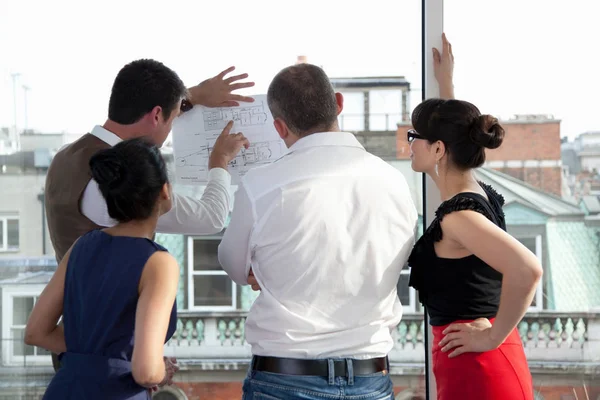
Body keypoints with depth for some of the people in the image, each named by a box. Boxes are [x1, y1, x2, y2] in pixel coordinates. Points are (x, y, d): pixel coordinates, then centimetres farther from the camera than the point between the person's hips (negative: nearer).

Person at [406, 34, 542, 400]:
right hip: (490, 367, 9)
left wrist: (493, 335, -23)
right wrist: (446, 84, 38)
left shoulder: (458, 215, -18)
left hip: (476, 370, -9)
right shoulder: (479, 194, 8)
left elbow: (527, 269, -33)